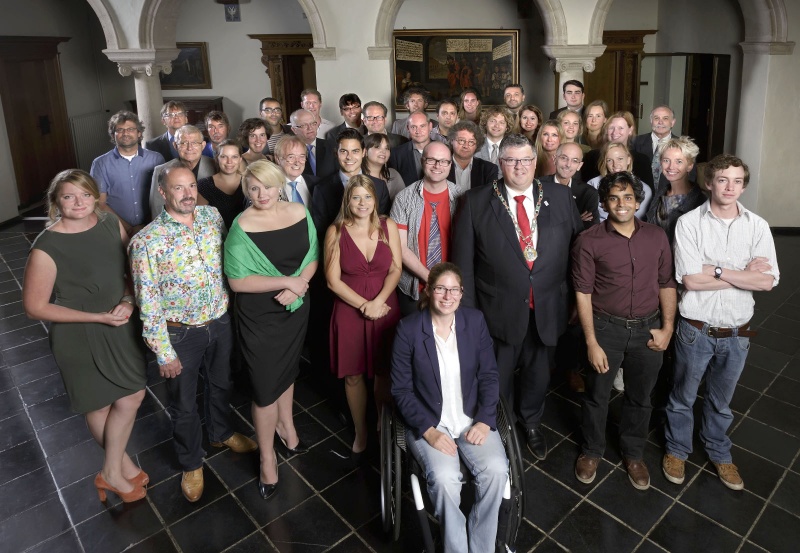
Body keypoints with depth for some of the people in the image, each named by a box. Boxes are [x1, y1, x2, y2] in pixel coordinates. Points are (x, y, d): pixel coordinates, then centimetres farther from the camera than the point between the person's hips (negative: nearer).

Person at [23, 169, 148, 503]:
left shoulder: (111, 223, -6)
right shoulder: (47, 247, -21)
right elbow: (34, 307, -16)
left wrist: (128, 300, -12)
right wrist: (98, 317, -20)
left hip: (122, 327, 6)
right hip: (80, 337, -5)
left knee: (132, 397, 13)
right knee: (99, 405, 13)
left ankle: (112, 472, 35)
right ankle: (121, 466, 35)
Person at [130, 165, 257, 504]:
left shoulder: (213, 216, -6)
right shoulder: (147, 242, -22)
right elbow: (148, 304, -17)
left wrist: (231, 307, 9)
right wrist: (164, 353, -13)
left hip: (220, 322, 5)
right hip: (181, 333, -4)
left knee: (220, 384, 26)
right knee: (183, 404, 15)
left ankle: (221, 433, 55)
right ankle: (191, 463, 40)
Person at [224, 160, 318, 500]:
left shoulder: (299, 212, -4)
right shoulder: (242, 226, -18)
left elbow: (312, 257, 2)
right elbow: (237, 280, -20)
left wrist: (299, 285, -17)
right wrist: (287, 281, -21)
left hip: (296, 307, 5)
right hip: (259, 315, -4)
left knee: (287, 368, 24)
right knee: (266, 386, 3)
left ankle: (285, 424, 49)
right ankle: (268, 458, 23)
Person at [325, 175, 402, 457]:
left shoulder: (388, 226, -2)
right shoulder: (336, 231, -7)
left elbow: (396, 268, -3)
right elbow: (333, 280, -8)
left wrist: (378, 301, -16)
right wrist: (364, 305, -15)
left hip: (386, 308, 1)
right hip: (349, 311, -1)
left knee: (384, 372, 11)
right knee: (353, 374, 10)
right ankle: (360, 431, 30)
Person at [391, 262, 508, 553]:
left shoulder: (475, 320, -1)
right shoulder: (408, 329, -10)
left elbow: (489, 375, 4)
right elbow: (401, 389, -8)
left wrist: (484, 420, -9)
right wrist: (429, 431, -18)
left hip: (472, 418, 3)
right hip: (428, 422, -2)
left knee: (496, 469, -22)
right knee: (444, 477, -28)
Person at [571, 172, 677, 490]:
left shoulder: (657, 237, 0)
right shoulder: (589, 242, -11)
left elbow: (667, 283, 5)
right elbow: (583, 293, -10)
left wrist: (667, 327, -2)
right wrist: (591, 342, -11)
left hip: (647, 329, 3)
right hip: (606, 328, -3)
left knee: (640, 398, 18)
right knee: (597, 395, 13)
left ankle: (633, 454, 41)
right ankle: (591, 451, 37)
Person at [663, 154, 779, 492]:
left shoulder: (758, 226, -3)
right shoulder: (689, 223, -11)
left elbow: (768, 281, -13)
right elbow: (691, 280, -19)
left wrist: (716, 270, -19)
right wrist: (744, 274, -14)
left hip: (736, 332, 3)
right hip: (696, 329, -2)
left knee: (721, 400, 22)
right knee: (682, 397, 15)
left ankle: (719, 453, 43)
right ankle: (676, 449, 37)